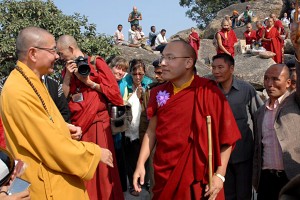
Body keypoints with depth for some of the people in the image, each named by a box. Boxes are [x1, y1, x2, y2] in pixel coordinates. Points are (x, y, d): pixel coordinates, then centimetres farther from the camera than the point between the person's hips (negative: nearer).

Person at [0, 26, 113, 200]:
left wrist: (63, 127, 1)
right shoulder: (19, 92, -26)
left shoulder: (31, 81, 7)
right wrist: (96, 153, -15)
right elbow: (52, 144, -25)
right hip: (48, 185, -9)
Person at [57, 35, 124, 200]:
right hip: (77, 125, 4)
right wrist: (68, 76, -5)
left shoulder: (96, 63, -2)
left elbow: (114, 90, -6)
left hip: (97, 124, -4)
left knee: (101, 167, 1)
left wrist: (89, 82, -11)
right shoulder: (67, 69, 13)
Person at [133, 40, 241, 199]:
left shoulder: (208, 92, -13)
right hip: (165, 174, 4)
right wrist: (140, 164, 0)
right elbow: (152, 130, 8)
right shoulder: (159, 93, 1)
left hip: (198, 177, -4)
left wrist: (220, 175, -13)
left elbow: (227, 136, -10)